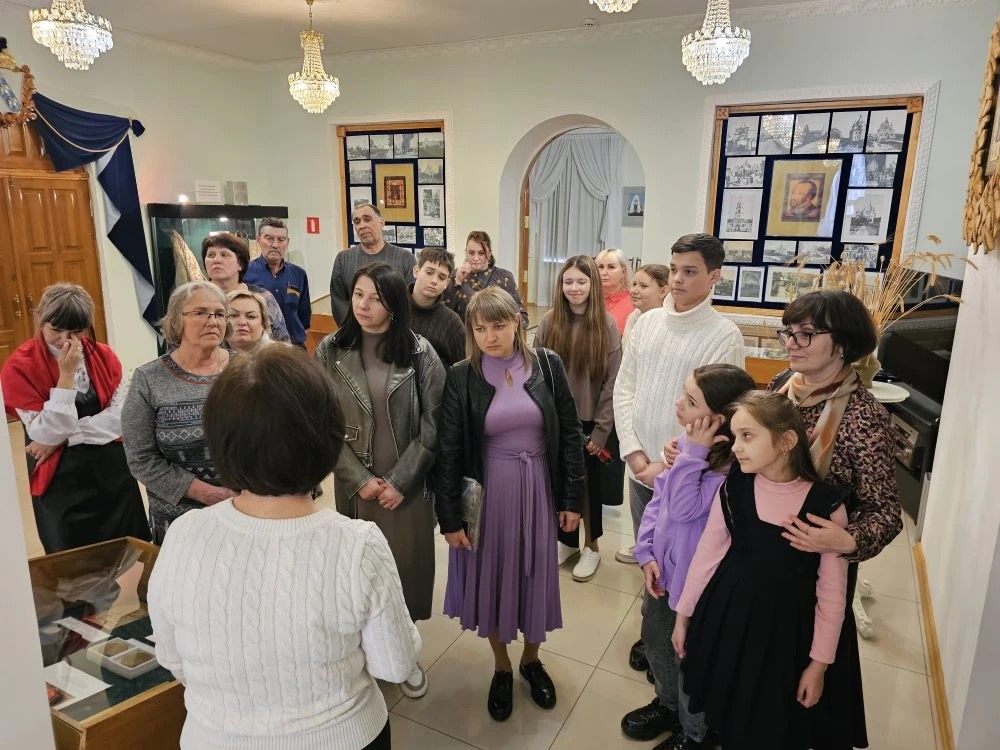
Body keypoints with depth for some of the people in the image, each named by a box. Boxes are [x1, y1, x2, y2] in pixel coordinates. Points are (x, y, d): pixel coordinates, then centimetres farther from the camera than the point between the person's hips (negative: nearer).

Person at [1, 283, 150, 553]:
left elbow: (121, 417, -10)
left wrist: (63, 437, -17)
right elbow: (47, 434, -18)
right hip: (60, 481, -3)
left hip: (114, 472, 3)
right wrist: (67, 374, -23)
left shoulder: (103, 355, -2)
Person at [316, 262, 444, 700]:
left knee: (406, 565, 8)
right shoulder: (330, 351, -3)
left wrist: (399, 481, -10)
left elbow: (432, 426, -6)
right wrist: (360, 479, -10)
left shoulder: (419, 354, -6)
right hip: (354, 483, 1)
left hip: (407, 484, 0)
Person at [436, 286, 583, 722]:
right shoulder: (461, 378, -9)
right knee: (492, 578, 13)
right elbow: (448, 453, -7)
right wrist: (450, 518, -7)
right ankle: (502, 668, 38)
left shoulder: (547, 366, -6)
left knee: (536, 577, 16)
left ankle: (531, 659, 42)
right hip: (487, 495, -1)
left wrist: (572, 498, -1)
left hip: (538, 490, 1)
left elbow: (570, 434, -1)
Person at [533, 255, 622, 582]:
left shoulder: (606, 325, -7)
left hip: (590, 422, -2)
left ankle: (591, 545, 31)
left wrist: (601, 429, -9)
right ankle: (566, 540, 32)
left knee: (589, 484, 11)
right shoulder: (549, 322, -1)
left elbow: (613, 382, -7)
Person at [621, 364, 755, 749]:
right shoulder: (687, 441, -5)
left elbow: (683, 508, -32)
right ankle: (668, 703, 55)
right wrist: (646, 552, -5)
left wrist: (694, 453, -30)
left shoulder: (732, 467, -28)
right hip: (662, 566, 7)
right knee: (655, 639, 26)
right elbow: (657, 499, 1)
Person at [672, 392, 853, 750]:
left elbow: (832, 591, -9)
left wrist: (819, 662, -4)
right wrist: (683, 615, 6)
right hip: (727, 618, 2)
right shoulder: (733, 488, -11)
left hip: (786, 627, -2)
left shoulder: (826, 504, -18)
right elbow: (707, 554, -1)